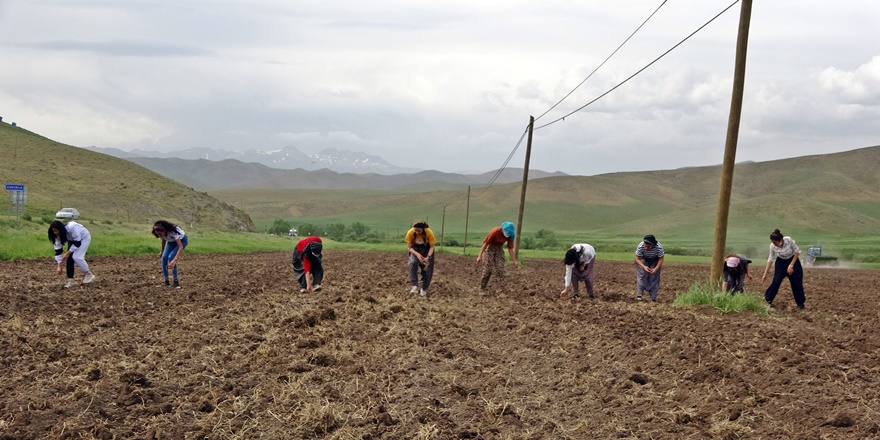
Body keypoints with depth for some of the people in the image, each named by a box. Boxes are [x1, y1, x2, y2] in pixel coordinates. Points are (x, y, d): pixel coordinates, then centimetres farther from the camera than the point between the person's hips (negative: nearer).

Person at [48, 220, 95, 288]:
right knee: (69, 258, -9)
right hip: (72, 240, 6)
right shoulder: (58, 235, -19)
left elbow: (77, 243, -30)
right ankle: (70, 281, -3)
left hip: (84, 238, -6)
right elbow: (58, 251, -14)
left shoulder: (71, 227, -39)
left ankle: (89, 275, -3)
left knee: (76, 257, -21)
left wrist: (68, 252, -28)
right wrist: (59, 266, -16)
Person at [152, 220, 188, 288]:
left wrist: (175, 260, -52)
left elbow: (180, 247, -43)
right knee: (164, 257, -15)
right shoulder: (161, 233, -24)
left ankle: (176, 281, -14)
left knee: (171, 257, -24)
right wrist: (161, 251, 9)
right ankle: (166, 281, -3)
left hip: (182, 240, -6)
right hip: (171, 241, 6)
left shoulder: (172, 232, -41)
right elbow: (163, 240, 2)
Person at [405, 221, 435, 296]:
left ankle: (424, 289, 10)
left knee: (427, 268, -6)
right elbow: (409, 247, -17)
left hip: (426, 249, 0)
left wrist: (428, 257, -35)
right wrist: (417, 254, -34)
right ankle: (414, 286, -25)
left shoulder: (429, 232, -30)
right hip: (414, 249, 0)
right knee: (412, 263, -26)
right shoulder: (410, 232, -28)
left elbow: (432, 247, -19)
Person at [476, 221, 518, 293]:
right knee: (487, 269, -9)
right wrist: (480, 256, -20)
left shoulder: (510, 235, -15)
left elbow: (510, 248, -4)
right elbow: (485, 243, -22)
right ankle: (482, 289, 1)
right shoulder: (495, 231, -29)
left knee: (500, 269, -7)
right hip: (489, 248, -4)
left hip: (499, 249, 4)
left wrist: (513, 260, -4)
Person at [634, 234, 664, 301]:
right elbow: (638, 259, -23)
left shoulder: (659, 247, -36)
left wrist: (656, 269, -35)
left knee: (654, 277, -6)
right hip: (643, 259, 0)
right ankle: (639, 295, -13)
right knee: (641, 275, -14)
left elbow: (661, 259, -22)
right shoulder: (640, 246, -35)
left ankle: (653, 297, -1)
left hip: (655, 260, 0)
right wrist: (644, 267, -38)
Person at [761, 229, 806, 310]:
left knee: (797, 283, -1)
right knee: (776, 282, -10)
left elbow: (797, 251, -17)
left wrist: (791, 265, -21)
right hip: (781, 262, 1)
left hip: (793, 260, -1)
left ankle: (800, 304, 13)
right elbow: (771, 259, -10)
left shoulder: (789, 240, -32)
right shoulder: (772, 246, -24)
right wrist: (765, 274, -11)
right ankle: (767, 300, 7)